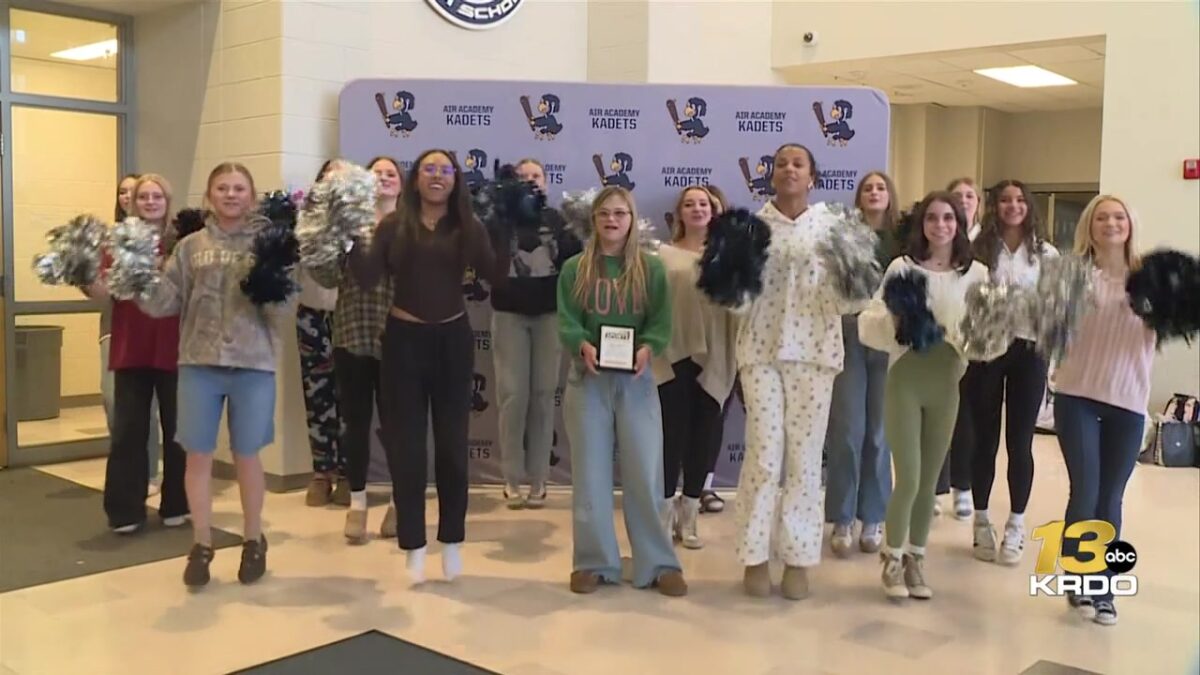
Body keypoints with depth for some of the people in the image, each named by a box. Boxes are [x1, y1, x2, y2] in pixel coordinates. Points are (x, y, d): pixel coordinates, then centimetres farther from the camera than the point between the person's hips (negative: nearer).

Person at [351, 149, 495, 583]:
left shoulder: (468, 228, 1)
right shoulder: (394, 225, 0)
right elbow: (367, 278, -7)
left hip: (453, 340, 1)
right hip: (404, 340, 0)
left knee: (453, 443, 9)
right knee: (406, 445, 5)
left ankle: (452, 541, 23)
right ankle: (414, 546, 18)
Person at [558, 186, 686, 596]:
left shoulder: (652, 269, 4)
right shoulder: (574, 269, 5)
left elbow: (662, 323, -1)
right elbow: (566, 322, -3)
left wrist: (647, 349, -21)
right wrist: (583, 347, -22)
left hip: (635, 378, 0)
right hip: (587, 378, 0)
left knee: (645, 472, 0)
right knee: (590, 472, 5)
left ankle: (658, 563, 10)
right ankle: (594, 562, 15)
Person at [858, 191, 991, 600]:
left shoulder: (976, 273, 4)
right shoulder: (902, 267, -2)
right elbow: (871, 323, -7)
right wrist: (897, 322, -26)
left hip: (946, 381, 3)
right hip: (906, 378, -3)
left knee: (930, 480, 10)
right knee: (908, 478, -6)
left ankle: (915, 559, 27)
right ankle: (893, 559, 15)